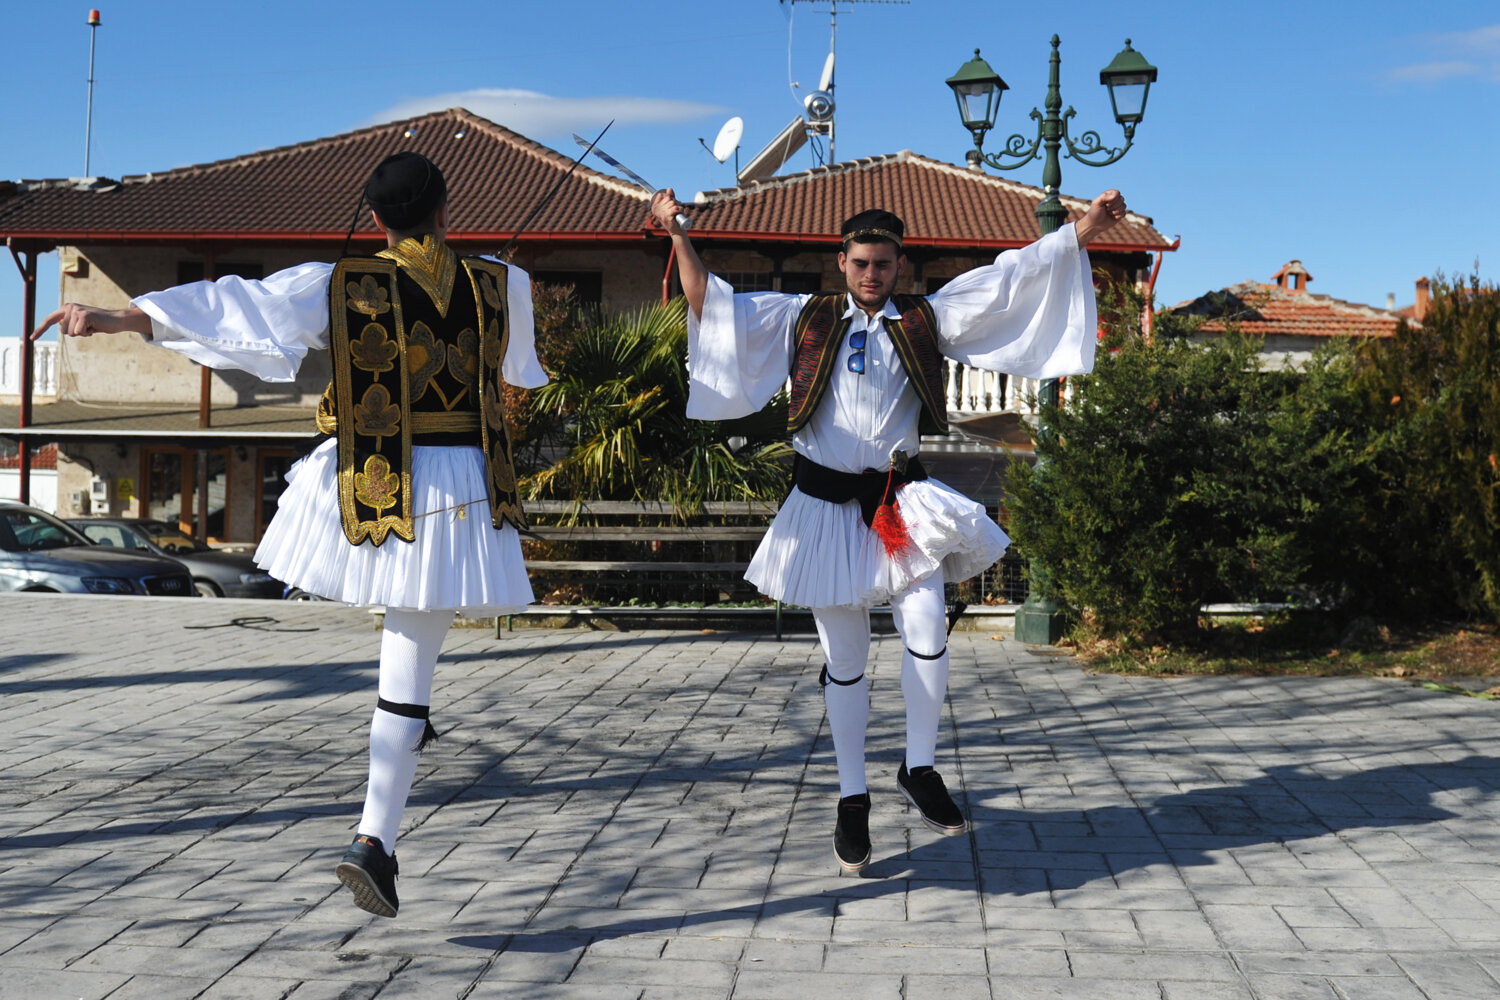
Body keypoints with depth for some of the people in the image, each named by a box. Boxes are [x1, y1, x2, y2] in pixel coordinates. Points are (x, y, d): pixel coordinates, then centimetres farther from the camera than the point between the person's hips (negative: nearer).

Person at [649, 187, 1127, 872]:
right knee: (843, 658, 5)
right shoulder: (804, 319, 7)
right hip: (827, 504, 0)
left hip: (901, 499, 0)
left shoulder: (926, 320, 7)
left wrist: (1085, 229, -6)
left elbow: (1010, 279, 2)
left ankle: (920, 768, 4)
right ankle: (852, 799, 15)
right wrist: (678, 234, -6)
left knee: (926, 628, -17)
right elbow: (712, 304, 4)